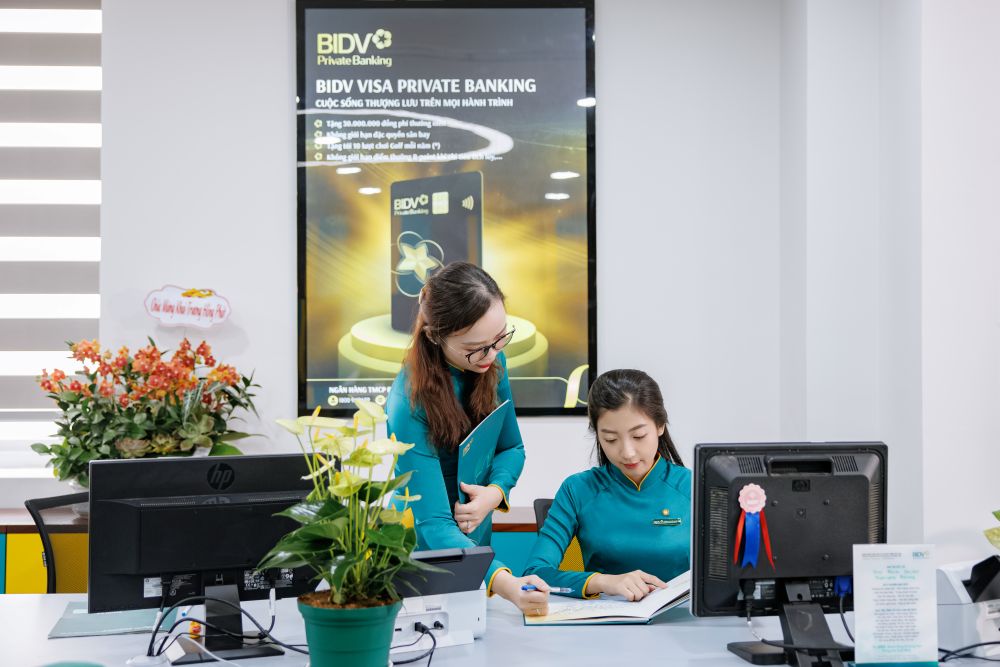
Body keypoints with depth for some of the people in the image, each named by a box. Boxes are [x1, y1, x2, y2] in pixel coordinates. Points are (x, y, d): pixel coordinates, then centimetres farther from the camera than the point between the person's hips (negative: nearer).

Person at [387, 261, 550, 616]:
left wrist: (494, 492, -17)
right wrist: (504, 584, -45)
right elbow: (434, 526, -31)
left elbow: (511, 447, 6)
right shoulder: (410, 404, -27)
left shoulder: (491, 362, -9)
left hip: (475, 545, 5)